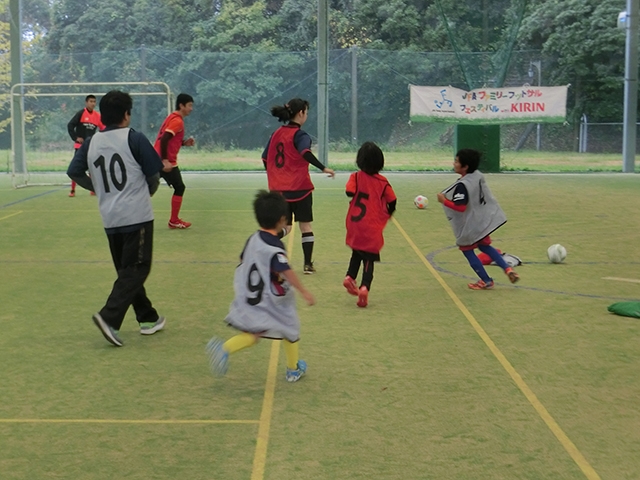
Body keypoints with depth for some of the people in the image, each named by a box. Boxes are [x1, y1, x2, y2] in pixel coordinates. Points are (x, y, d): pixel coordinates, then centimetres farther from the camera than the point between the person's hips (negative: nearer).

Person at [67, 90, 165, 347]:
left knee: (127, 270, 17)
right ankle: (109, 317, -15)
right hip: (137, 215, -6)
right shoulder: (134, 138, -9)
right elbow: (154, 173, -6)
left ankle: (148, 318, 24)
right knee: (136, 270, -1)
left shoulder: (91, 142, 5)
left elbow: (74, 172, 6)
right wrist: (148, 191, 15)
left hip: (110, 219, 6)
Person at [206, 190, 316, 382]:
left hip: (250, 300, 6)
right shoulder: (275, 248, -22)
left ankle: (224, 349, -17)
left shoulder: (252, 239, 1)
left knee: (253, 334, 9)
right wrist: (304, 291, -32)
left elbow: (242, 261, 12)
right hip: (273, 302, -6)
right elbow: (286, 272, -31)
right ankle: (293, 370, 30)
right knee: (291, 330, 16)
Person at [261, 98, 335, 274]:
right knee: (305, 225, 9)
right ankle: (308, 264, 10)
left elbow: (265, 158, 16)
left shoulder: (276, 134, 10)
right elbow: (305, 153, -30)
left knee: (285, 227, 9)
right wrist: (323, 168, -33)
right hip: (299, 188, -5)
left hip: (279, 189, 5)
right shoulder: (300, 135, -10)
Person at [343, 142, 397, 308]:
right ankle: (364, 287, -16)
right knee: (369, 258, 2)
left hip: (355, 225, 1)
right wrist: (388, 213, 17)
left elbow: (350, 192, -20)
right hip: (372, 228, -1)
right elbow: (392, 200, -3)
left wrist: (356, 197, 3)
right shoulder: (382, 181, -4)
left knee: (357, 252, 24)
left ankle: (350, 276, 5)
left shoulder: (356, 177, -6)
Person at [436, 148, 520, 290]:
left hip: (470, 226, -9)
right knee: (484, 246, 28)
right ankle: (507, 269, 17)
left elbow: (460, 207, -32)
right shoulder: (478, 175, -1)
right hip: (484, 219, 9)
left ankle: (486, 281, 17)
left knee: (467, 250, 12)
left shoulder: (462, 185, -28)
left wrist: (444, 200, -19)